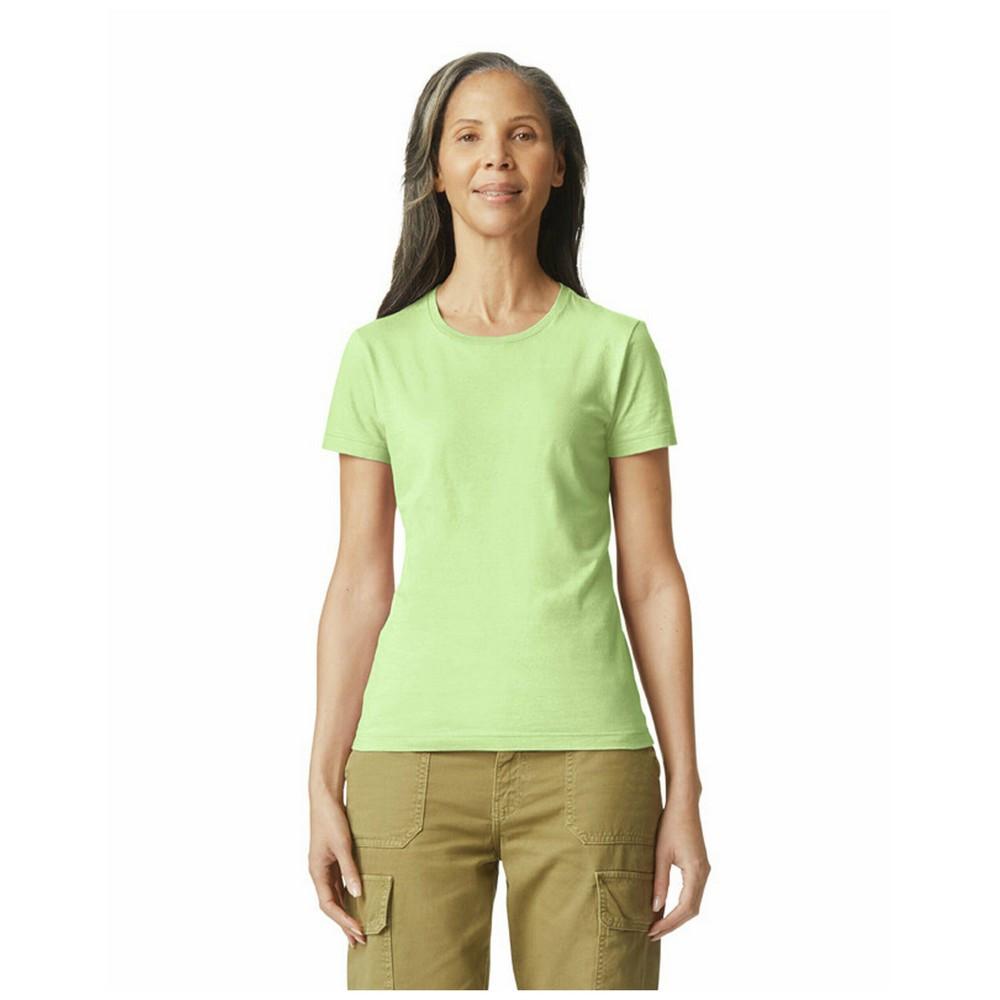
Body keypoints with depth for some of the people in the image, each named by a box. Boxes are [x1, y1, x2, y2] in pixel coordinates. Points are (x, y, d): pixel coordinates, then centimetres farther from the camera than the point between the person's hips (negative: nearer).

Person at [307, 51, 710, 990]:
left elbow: (651, 578, 6)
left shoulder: (616, 346, 6)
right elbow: (361, 584, 7)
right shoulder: (380, 354, 8)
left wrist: (684, 792, 3)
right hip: (416, 756, 0)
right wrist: (324, 786, 2)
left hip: (585, 760, 0)